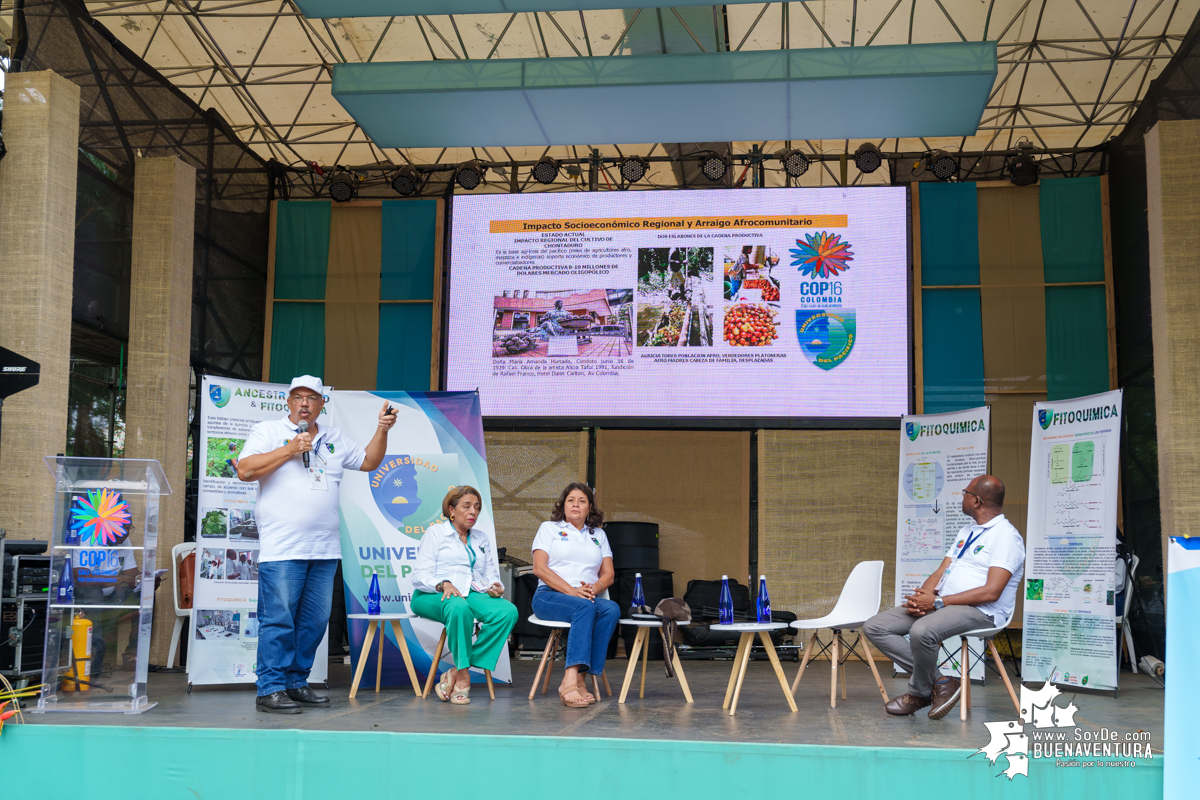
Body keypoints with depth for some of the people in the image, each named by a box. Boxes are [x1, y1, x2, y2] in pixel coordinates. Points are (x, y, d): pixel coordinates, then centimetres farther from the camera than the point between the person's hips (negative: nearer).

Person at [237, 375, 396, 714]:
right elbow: (245, 470, -7)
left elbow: (368, 461, 24)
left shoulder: (334, 438, 20)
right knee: (279, 619, -7)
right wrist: (289, 450, -10)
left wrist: (382, 430, 10)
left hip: (325, 549, 6)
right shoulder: (267, 431, 4)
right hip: (282, 548, -6)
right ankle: (270, 689, -2)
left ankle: (296, 682, 18)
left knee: (314, 620, 8)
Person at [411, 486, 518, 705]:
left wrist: (495, 588, -7)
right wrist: (443, 584, -23)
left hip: (472, 595, 5)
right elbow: (420, 576, -3)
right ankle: (463, 676, -31)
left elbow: (491, 575, 18)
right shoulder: (435, 533, 8)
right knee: (459, 607, -42)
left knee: (508, 611, -27)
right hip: (431, 596, -5)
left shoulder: (482, 539, 25)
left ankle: (456, 671, -27)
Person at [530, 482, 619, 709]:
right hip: (549, 596, -4)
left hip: (589, 597, 4)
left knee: (611, 610, -31)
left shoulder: (599, 535, 24)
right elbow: (539, 568, -1)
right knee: (585, 607, -37)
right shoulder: (549, 528, 13)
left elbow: (608, 574, 14)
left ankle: (578, 678, -38)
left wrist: (594, 588, -10)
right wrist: (571, 591, -14)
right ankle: (570, 683, -48)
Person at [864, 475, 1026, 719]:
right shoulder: (967, 532, 22)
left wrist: (938, 601, -18)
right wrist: (921, 596, -4)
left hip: (980, 611, -9)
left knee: (922, 631, -38)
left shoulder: (1006, 536, -8)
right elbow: (940, 573, 19)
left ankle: (919, 693, -9)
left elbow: (991, 592, -19)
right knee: (875, 627, -6)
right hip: (942, 604, 9)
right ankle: (939, 682, -8)